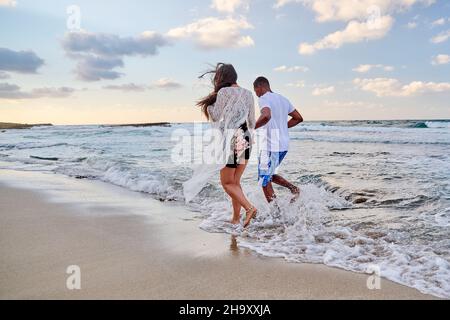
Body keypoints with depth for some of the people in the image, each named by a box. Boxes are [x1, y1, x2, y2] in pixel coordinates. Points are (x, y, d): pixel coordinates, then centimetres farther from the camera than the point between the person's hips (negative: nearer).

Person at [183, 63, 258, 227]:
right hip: (245, 140, 7)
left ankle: (249, 208, -13)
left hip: (230, 141, -6)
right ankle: (236, 218, 17)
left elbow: (215, 116, -5)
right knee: (235, 181, 14)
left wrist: (209, 102, 10)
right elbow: (252, 122, 14)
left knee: (227, 183, 4)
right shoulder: (248, 94, 10)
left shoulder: (224, 92, -8)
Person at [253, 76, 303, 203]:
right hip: (284, 145, 9)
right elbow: (299, 118, 19)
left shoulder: (264, 99, -10)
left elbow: (266, 116, -32)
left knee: (264, 180, 3)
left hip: (270, 145, -9)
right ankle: (293, 188, 8)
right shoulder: (283, 99, 15)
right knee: (269, 175, 23)